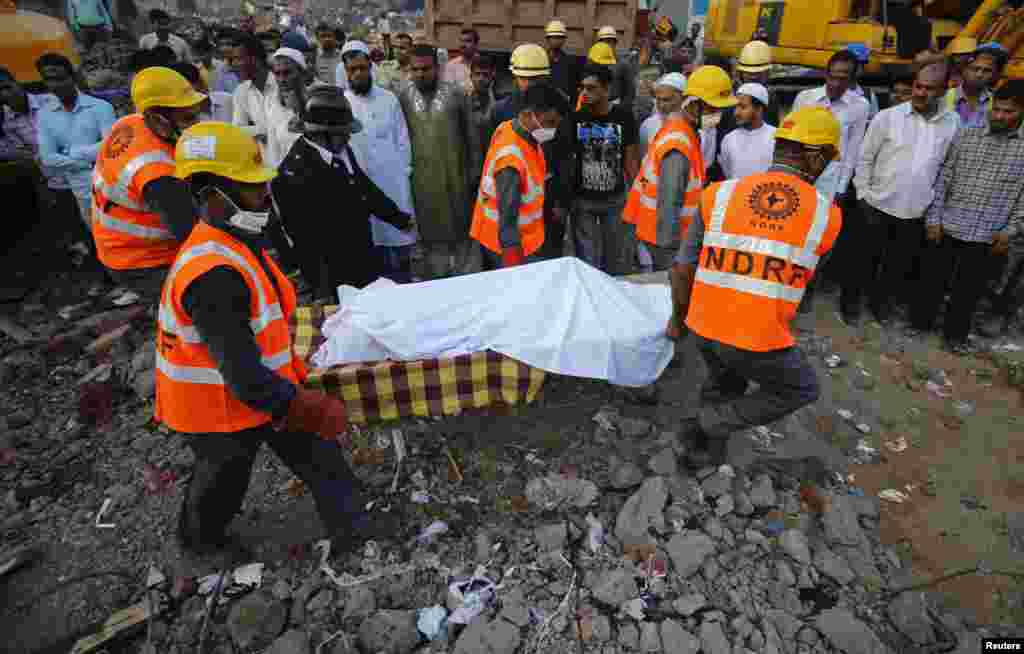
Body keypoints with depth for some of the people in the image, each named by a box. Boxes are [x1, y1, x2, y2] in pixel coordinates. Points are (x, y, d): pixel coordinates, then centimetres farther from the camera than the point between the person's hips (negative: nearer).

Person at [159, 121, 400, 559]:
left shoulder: (235, 243, -1)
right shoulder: (212, 274, -34)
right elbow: (240, 371, -34)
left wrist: (290, 374, 20)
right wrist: (311, 409, -29)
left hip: (261, 384, 8)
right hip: (220, 406, -8)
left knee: (315, 449, 13)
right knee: (224, 477, 19)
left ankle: (347, 520, 30)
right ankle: (199, 537, 50)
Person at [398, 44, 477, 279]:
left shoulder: (456, 94, -1)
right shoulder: (403, 98, 2)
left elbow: (470, 136, 2)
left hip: (455, 176, -1)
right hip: (421, 179, 1)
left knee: (462, 230, 8)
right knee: (431, 232, 11)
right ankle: (435, 282, 24)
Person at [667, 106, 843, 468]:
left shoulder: (718, 194, -1)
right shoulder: (827, 214, -2)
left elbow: (682, 269, -1)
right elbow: (800, 279, 9)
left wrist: (677, 319, 13)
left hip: (703, 326, 4)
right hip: (759, 338, -3)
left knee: (724, 381, 34)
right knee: (800, 389, 27)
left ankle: (708, 446, 46)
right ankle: (712, 422, 17)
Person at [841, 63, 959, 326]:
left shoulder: (954, 123, 0)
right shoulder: (887, 117, -7)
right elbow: (865, 159, -2)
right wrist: (864, 195, -6)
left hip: (917, 212, 3)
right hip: (878, 206, -2)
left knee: (899, 264, 16)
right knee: (864, 259, 8)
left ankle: (881, 300, 35)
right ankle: (850, 301, 27)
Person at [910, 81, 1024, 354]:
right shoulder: (965, 136, 0)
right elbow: (942, 180, 0)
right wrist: (933, 219, -5)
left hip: (986, 234, 0)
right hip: (947, 227, 0)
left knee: (969, 289, 12)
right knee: (933, 280, 10)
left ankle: (955, 333, 29)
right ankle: (919, 322, 28)